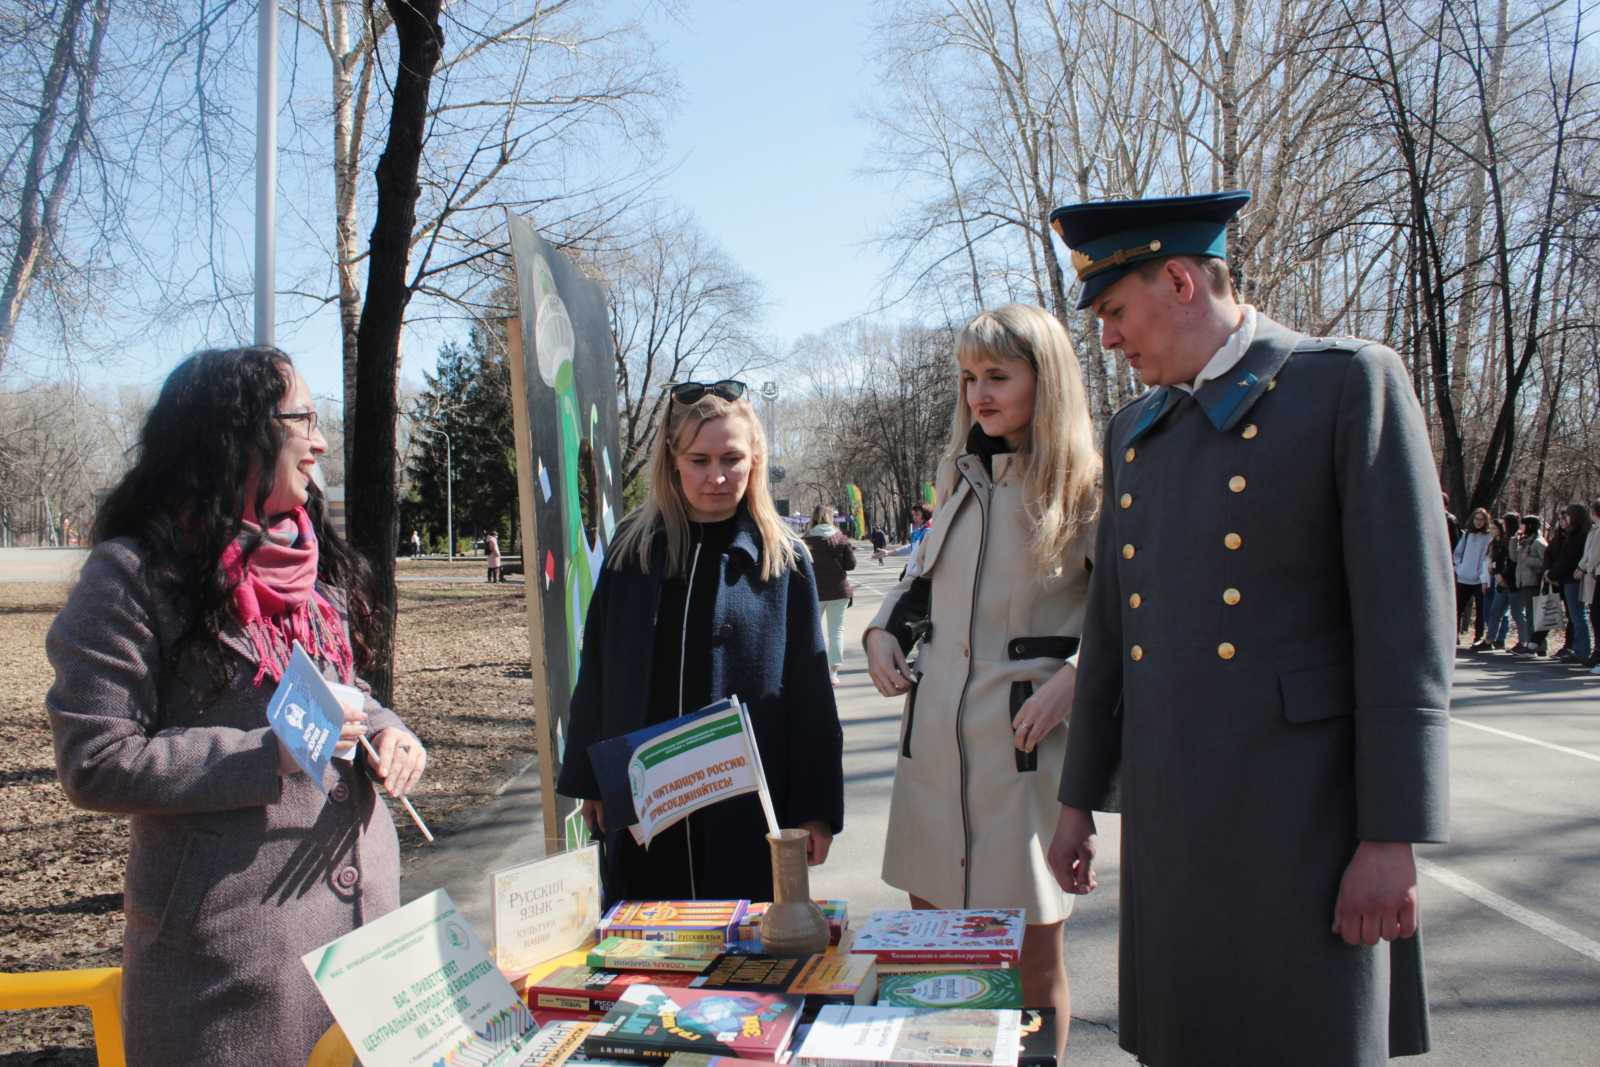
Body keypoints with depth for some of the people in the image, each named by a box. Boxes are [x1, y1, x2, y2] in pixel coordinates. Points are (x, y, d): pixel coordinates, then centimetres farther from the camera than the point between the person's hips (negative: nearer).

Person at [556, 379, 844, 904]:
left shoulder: (783, 560, -3)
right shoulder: (632, 549, 2)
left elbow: (810, 696, -2)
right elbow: (595, 675, 8)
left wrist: (816, 809, -3)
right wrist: (588, 781, 8)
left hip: (747, 813, -2)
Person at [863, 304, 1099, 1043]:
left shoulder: (1086, 489, -6)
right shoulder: (961, 475, 11)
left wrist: (1068, 684, -20)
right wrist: (884, 627, 8)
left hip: (1024, 737, -5)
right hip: (934, 731, 6)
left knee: (1034, 950, 6)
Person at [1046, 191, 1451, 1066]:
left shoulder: (1351, 383, -6)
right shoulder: (1133, 431, 14)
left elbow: (1404, 620, -11)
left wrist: (1391, 837, -14)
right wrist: (1079, 799, 16)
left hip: (1301, 809, -6)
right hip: (1166, 812, 6)